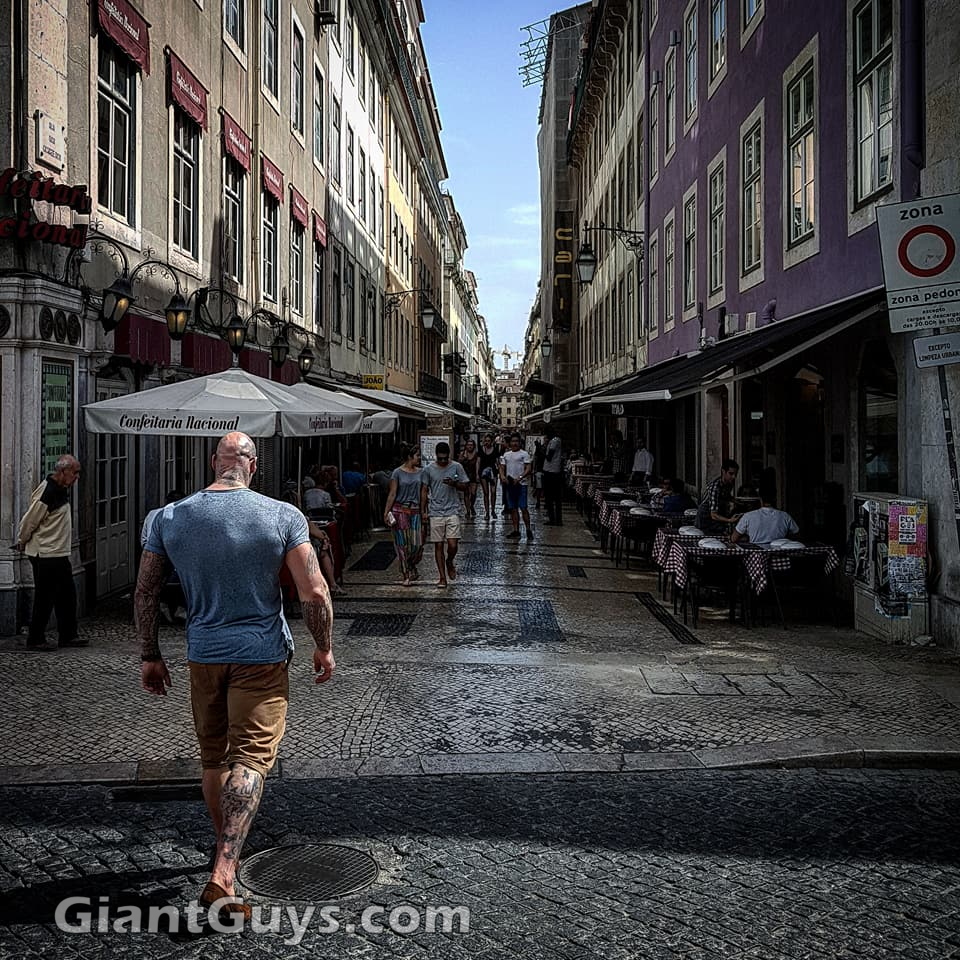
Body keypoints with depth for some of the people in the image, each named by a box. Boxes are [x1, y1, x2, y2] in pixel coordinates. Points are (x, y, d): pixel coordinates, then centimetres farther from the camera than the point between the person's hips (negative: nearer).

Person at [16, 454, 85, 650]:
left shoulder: (61, 490, 9)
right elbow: (29, 521, -17)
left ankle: (68, 636, 22)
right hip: (45, 556, -10)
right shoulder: (48, 492, -22)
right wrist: (22, 542, -1)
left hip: (59, 554, 10)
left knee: (67, 595, 13)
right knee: (44, 599, 0)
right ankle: (35, 640, 11)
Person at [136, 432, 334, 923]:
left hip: (204, 655, 3)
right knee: (250, 758, -1)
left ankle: (224, 852, 38)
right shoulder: (282, 515, -11)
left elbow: (145, 592, 2)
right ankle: (223, 875, -14)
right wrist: (324, 647, 1)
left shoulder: (170, 517, -3)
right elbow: (314, 593, -13)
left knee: (213, 756, 20)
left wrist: (149, 656, 12)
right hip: (263, 654, -3)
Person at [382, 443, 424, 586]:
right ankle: (406, 575, 12)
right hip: (400, 510, -3)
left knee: (417, 543, -3)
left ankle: (411, 568, 23)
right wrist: (386, 512, -7)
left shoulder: (420, 472, 8)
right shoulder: (397, 473, -2)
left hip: (415, 511, 3)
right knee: (403, 544, 1)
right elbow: (392, 494, -3)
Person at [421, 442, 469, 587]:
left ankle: (450, 562, 24)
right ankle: (442, 577, 13)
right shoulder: (428, 469, 2)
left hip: (452, 511, -1)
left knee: (453, 545, -9)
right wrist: (423, 511, 2)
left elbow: (465, 486, 6)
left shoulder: (457, 467, 1)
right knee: (438, 545, 4)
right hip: (435, 513, 1)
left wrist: (454, 484, -14)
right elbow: (424, 491, 7)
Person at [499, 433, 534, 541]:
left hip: (521, 484, -5)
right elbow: (502, 468, 15)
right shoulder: (506, 455, 15)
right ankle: (516, 531, 11)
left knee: (523, 508, -9)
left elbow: (529, 469, -8)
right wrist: (502, 476, -6)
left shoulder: (524, 454, -1)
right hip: (509, 484, 5)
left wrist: (520, 478, -20)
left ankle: (528, 530, -3)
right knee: (513, 508, 6)